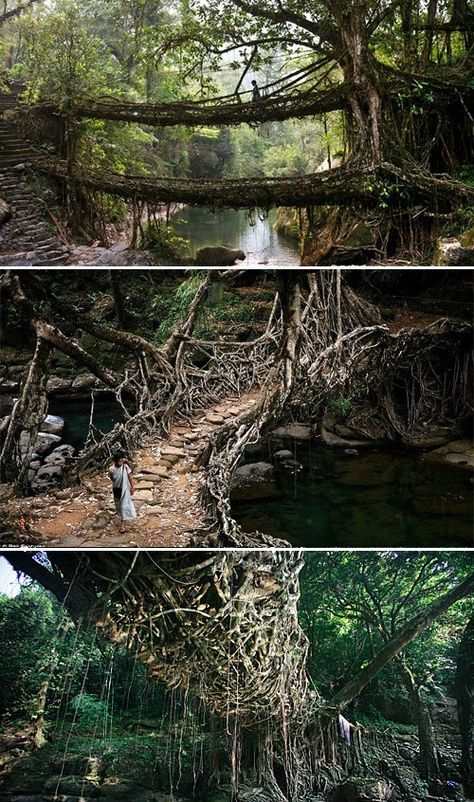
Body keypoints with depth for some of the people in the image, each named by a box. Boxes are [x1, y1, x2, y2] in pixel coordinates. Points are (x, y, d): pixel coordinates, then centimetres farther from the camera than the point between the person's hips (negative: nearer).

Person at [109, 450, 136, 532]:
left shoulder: (125, 467, -16)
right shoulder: (112, 469, -15)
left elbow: (130, 477, -7)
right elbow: (112, 478, 2)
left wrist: (132, 487, -3)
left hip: (125, 489, -2)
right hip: (117, 489, 2)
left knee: (124, 505, -4)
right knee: (118, 505, 19)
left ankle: (122, 524, 0)